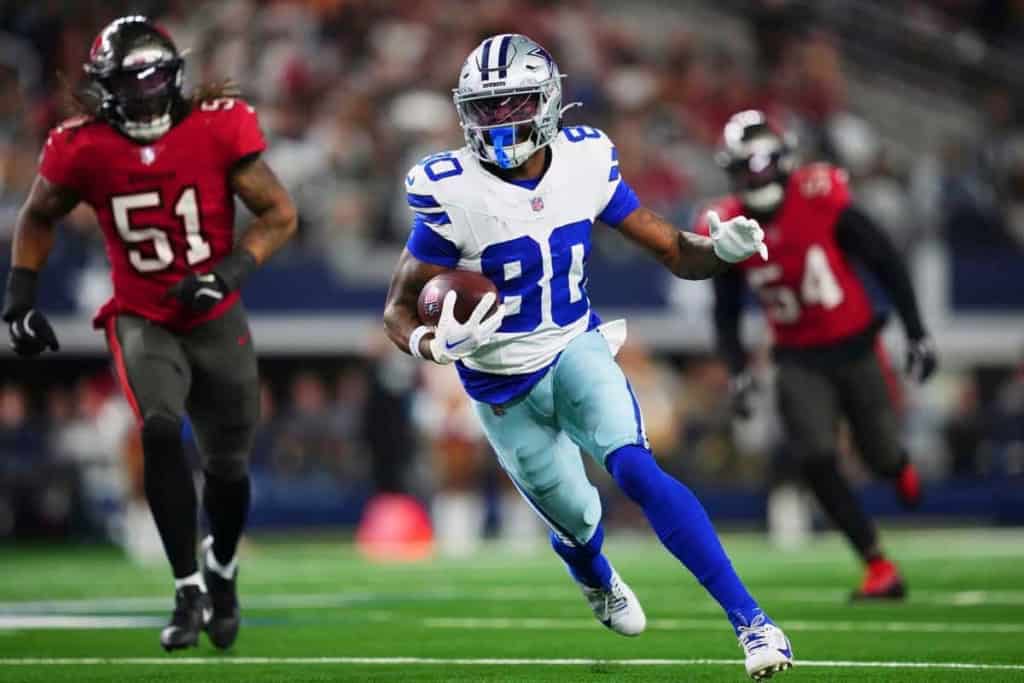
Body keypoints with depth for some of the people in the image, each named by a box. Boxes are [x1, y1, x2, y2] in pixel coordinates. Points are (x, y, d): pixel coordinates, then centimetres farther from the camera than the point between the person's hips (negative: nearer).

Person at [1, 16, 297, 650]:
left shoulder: (217, 129, -16)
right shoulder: (83, 149, -12)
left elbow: (279, 214, -10)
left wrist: (228, 273, -23)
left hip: (217, 319, 1)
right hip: (141, 322, -1)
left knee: (228, 464, 10)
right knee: (161, 432, -26)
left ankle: (222, 570, 42)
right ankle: (189, 591, -17)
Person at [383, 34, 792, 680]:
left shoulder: (585, 162, -11)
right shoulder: (454, 193, -21)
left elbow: (675, 252, -4)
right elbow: (399, 310, -15)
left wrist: (724, 249, -26)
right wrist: (437, 345, -38)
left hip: (577, 349, 1)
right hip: (504, 385, -1)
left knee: (637, 470, -25)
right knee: (578, 523, 14)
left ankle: (750, 619, -24)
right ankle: (598, 581, 54)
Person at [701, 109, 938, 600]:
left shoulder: (821, 201, -18)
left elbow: (886, 263, -9)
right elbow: (726, 314, 6)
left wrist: (917, 334, -8)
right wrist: (738, 373, -6)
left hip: (855, 346, -2)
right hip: (799, 361, 2)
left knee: (881, 456, 3)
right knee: (817, 463, -14)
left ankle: (900, 467, 45)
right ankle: (879, 568, -5)